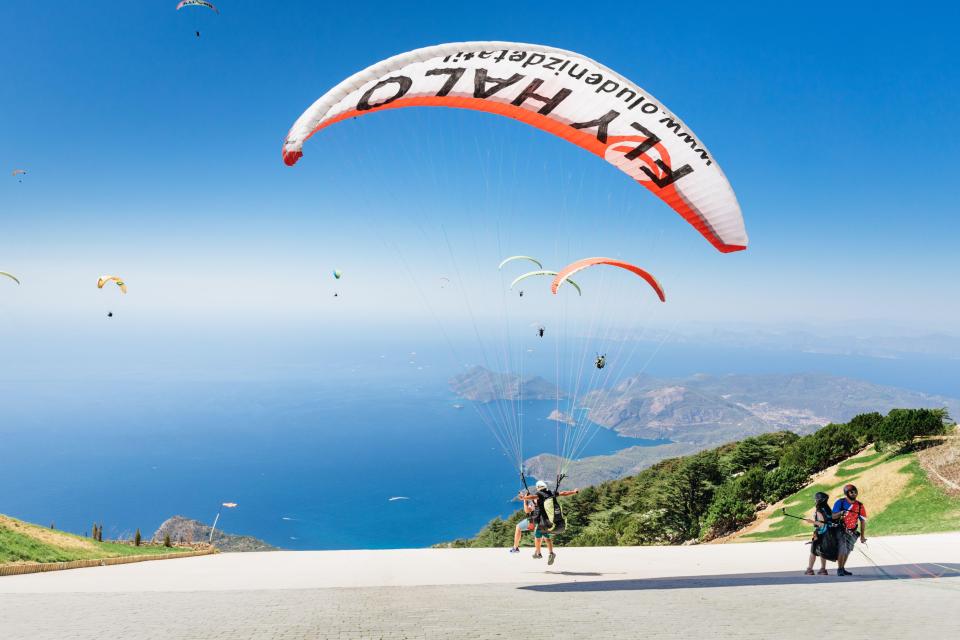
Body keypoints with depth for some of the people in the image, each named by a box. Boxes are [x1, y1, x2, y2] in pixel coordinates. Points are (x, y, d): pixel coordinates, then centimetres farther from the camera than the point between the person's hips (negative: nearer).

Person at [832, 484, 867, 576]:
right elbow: (833, 516, -10)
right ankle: (839, 569, -5)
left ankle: (842, 569, 21)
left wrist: (862, 536, 6)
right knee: (842, 550, -13)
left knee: (847, 551, 8)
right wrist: (840, 513, -32)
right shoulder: (840, 502, -8)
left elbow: (863, 521, 6)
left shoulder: (860, 506, 0)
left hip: (852, 533, 4)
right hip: (840, 531, -4)